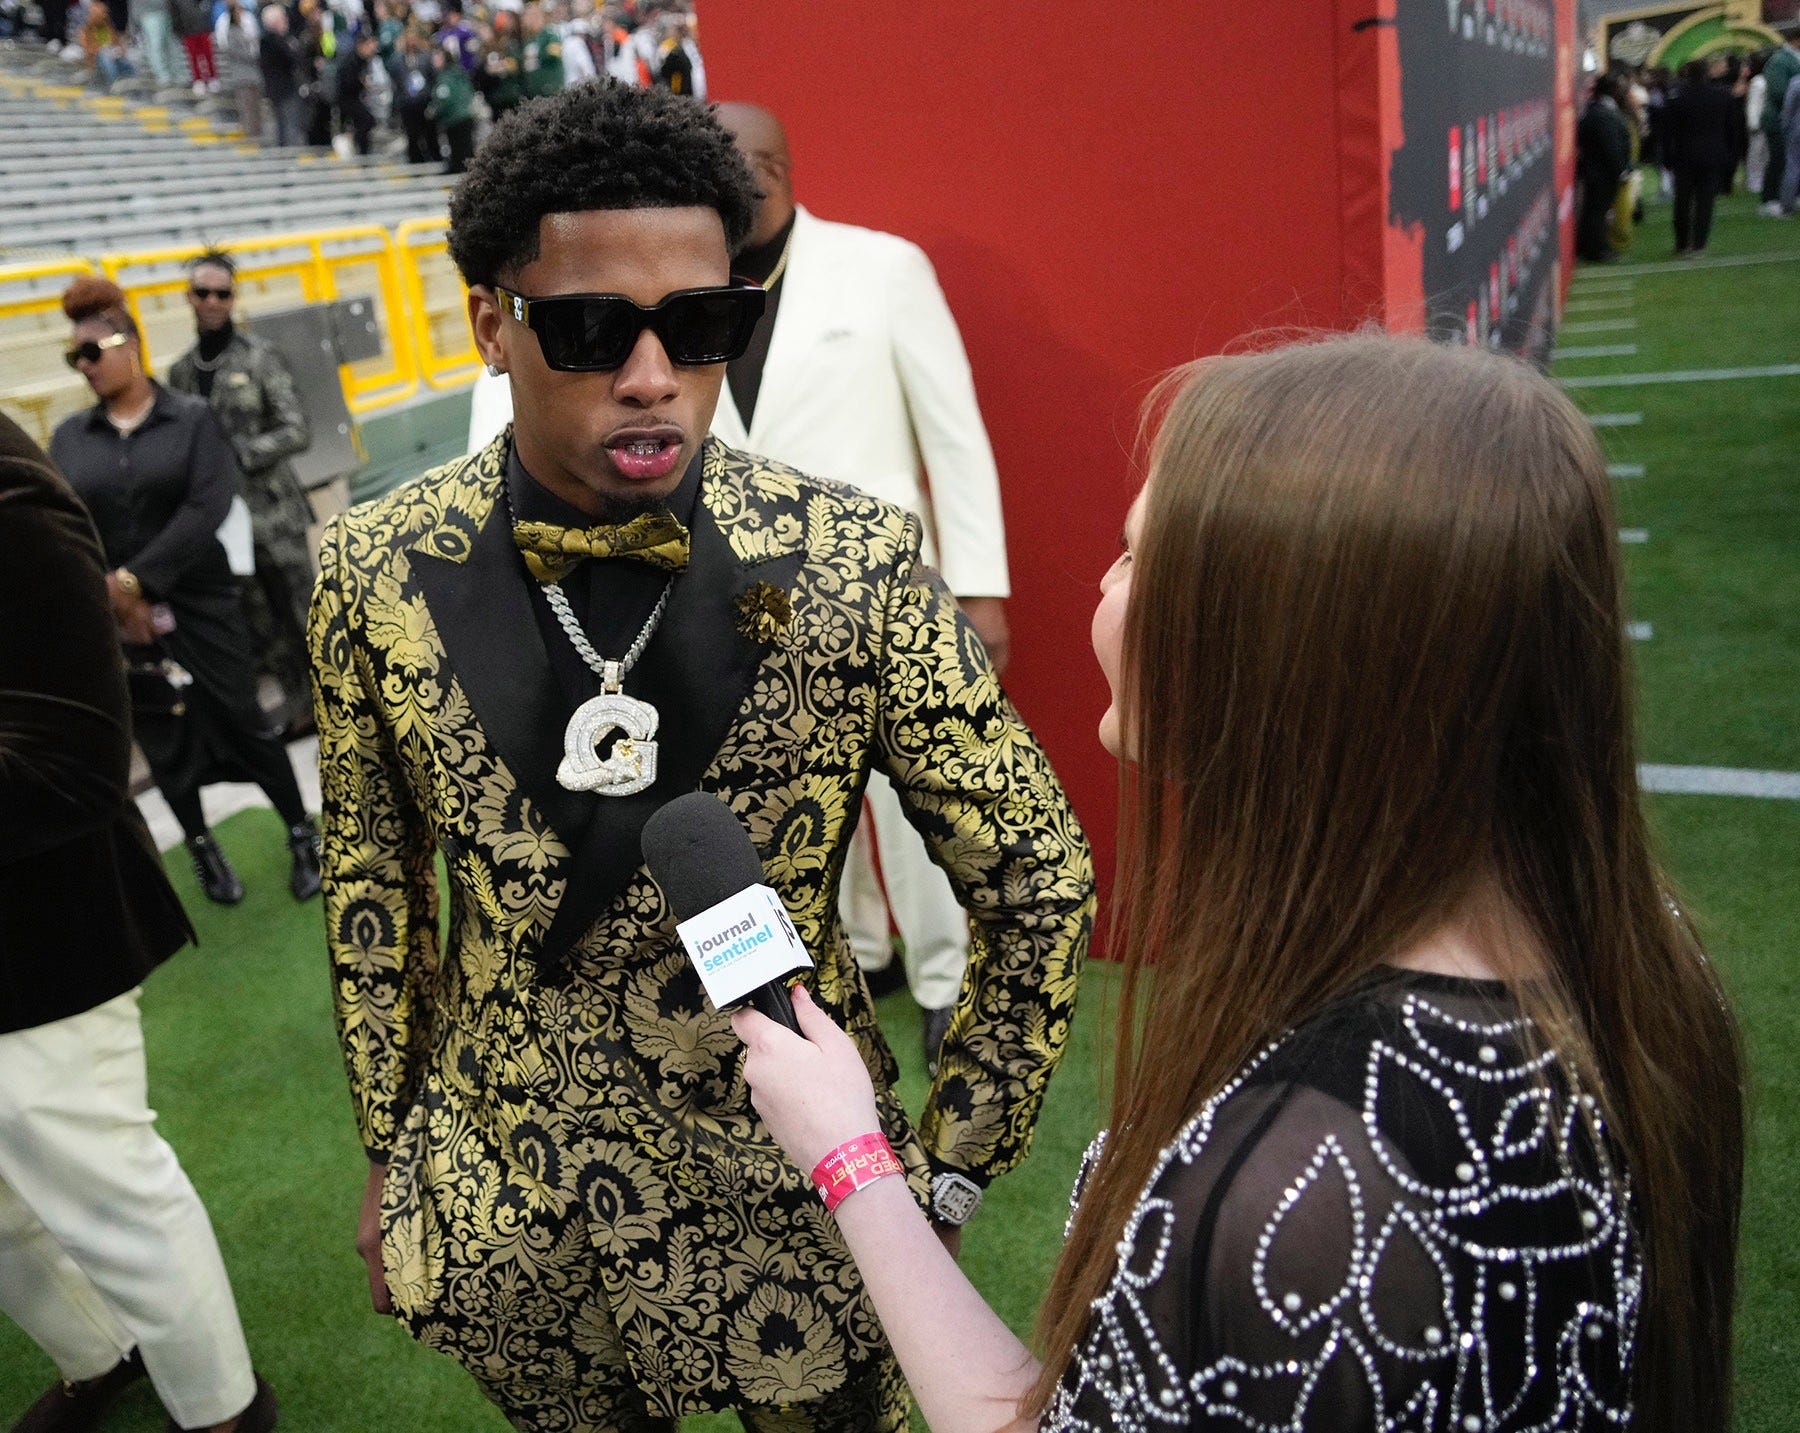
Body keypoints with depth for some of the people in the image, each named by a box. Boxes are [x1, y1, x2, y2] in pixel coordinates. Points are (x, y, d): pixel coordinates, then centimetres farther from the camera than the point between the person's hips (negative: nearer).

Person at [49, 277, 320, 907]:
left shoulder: (192, 419, -3)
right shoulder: (68, 438, 5)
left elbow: (207, 509, -15)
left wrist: (135, 578, -19)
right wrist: (112, 595, -15)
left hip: (201, 604, -3)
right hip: (117, 618, 3)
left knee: (242, 723, 1)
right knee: (162, 741, 11)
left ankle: (301, 833, 19)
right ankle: (202, 848, 29)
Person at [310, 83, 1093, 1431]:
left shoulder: (858, 565, -19)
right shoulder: (377, 571, -11)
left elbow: (1038, 874, -9)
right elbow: (373, 883, 3)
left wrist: (947, 1173, -7)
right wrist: (392, 1151, 9)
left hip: (793, 1212, -2)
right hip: (502, 1218, 2)